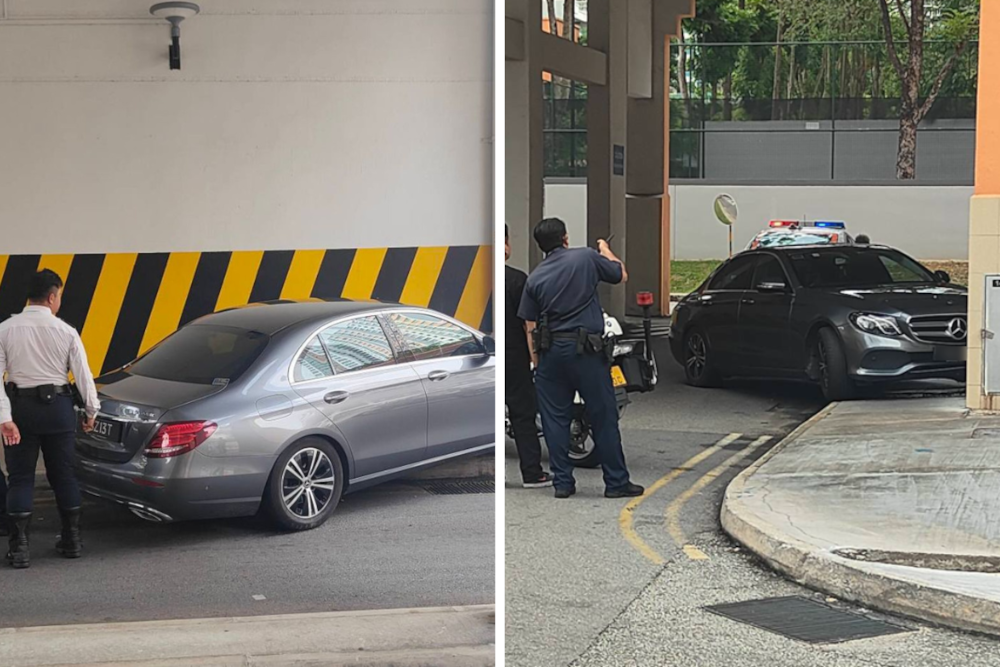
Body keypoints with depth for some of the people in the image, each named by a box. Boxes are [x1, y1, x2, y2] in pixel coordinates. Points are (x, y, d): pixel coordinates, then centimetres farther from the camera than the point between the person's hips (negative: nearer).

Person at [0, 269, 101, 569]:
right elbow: (83, 375, -3)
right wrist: (92, 410, 10)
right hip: (58, 407, 1)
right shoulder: (66, 332, -5)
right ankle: (71, 540, 21)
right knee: (63, 474, 13)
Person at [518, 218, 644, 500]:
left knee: (555, 420, 9)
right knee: (603, 418, 3)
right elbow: (621, 275, 11)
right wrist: (605, 249, 27)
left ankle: (562, 482, 11)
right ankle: (616, 482, 8)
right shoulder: (586, 257, -3)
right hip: (586, 349, -3)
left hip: (550, 351, 3)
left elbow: (531, 326, 5)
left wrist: (538, 360, 13)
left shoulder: (534, 278, 6)